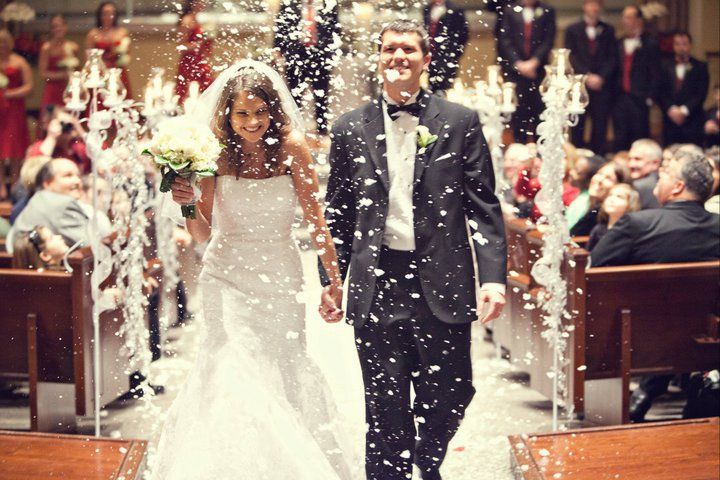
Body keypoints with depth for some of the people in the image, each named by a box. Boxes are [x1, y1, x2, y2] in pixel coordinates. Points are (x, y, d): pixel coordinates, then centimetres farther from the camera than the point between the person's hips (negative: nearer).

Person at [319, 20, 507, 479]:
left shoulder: (461, 122, 4)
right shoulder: (350, 129, 8)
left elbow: (484, 207, 1)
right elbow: (337, 214, 12)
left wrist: (493, 277, -7)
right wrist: (331, 280, 6)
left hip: (443, 284, 0)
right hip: (377, 286, 1)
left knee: (449, 394, 8)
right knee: (385, 407, 5)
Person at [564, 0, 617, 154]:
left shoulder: (608, 30, 11)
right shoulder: (573, 30, 8)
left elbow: (612, 57, 6)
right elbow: (571, 57, 0)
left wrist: (601, 77, -9)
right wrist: (587, 76, -11)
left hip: (602, 85, 1)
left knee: (600, 127, -2)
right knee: (577, 127, -2)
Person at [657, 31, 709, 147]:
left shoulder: (700, 67, 7)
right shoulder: (666, 68, 13)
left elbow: (701, 94, -2)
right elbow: (661, 94, 6)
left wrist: (684, 110, -11)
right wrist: (671, 110, -10)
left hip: (692, 122, -2)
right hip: (670, 120, 2)